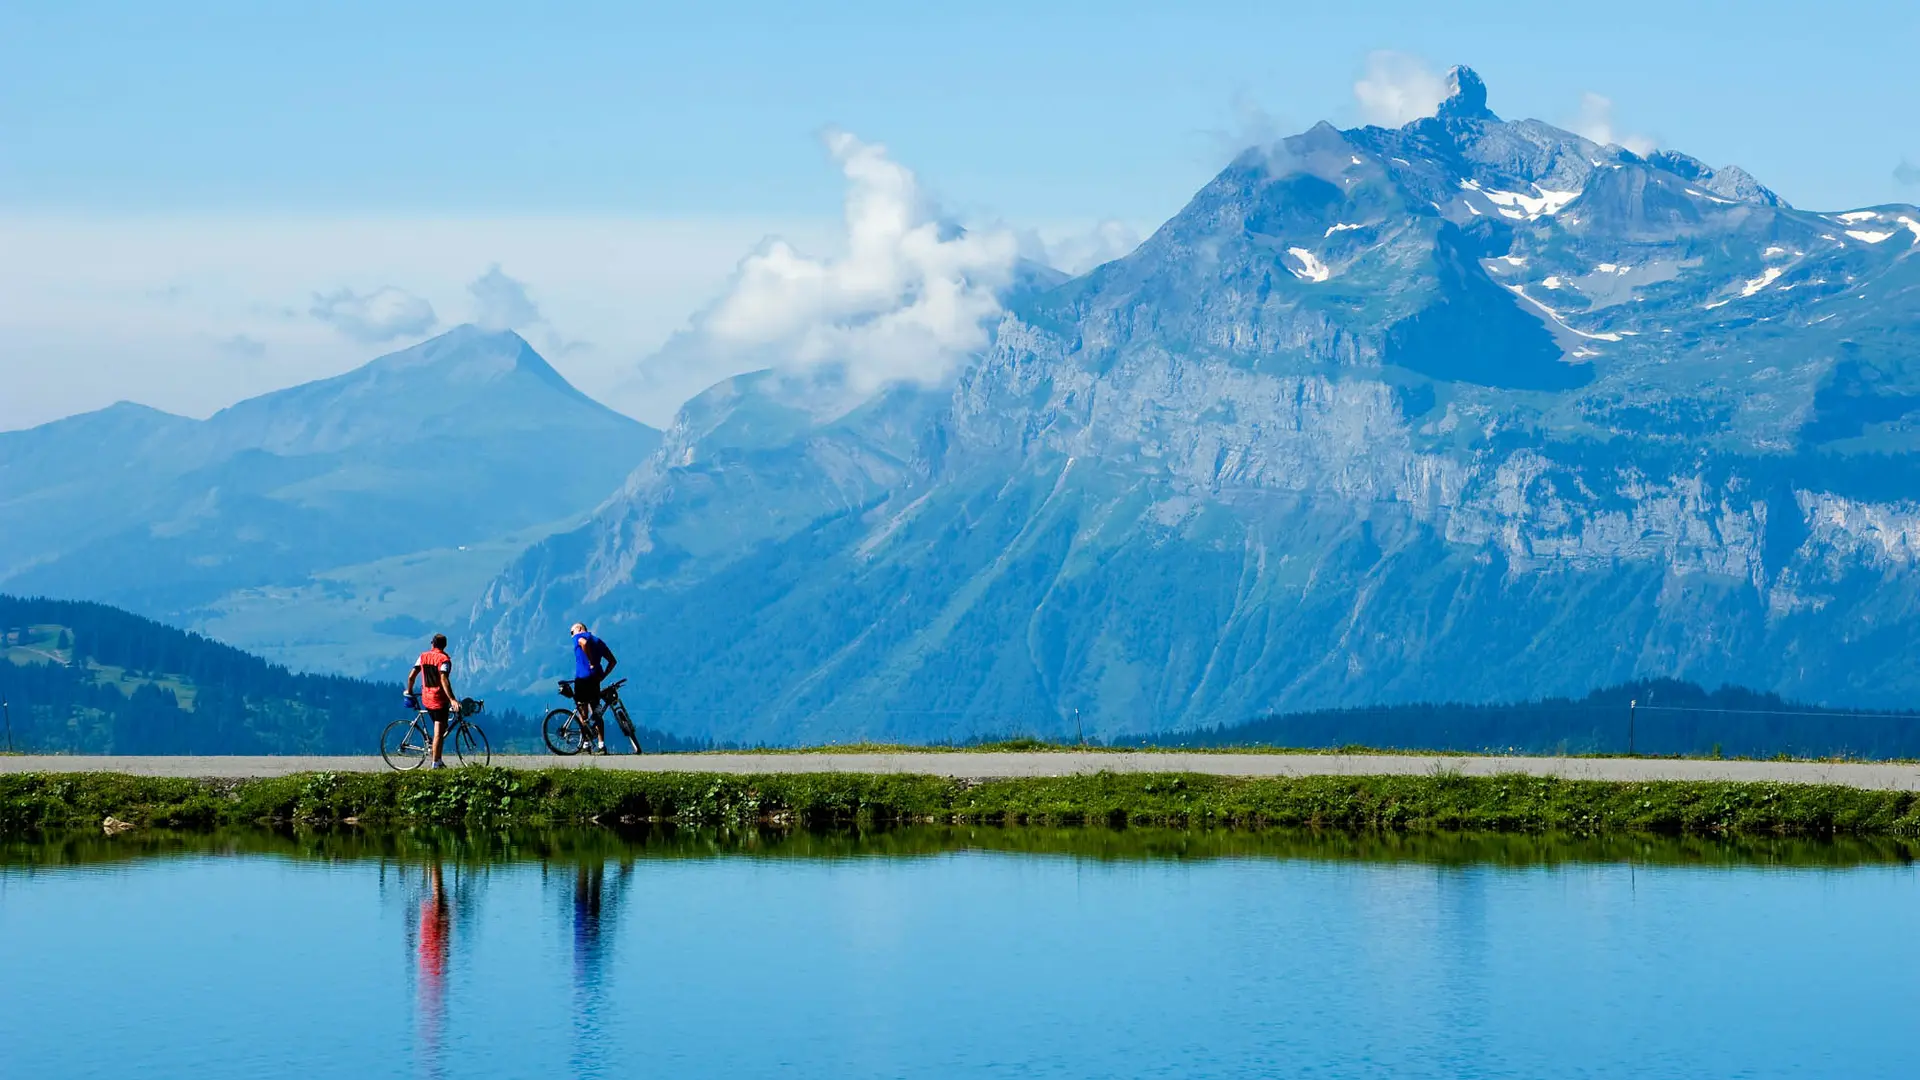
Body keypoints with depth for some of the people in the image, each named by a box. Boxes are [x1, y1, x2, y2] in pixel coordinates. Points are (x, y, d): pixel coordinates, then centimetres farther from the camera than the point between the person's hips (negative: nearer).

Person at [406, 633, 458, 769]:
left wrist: (409, 691, 23)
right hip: (439, 699, -6)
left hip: (426, 699, 6)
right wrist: (452, 699, -29)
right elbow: (444, 680, -24)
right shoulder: (444, 659, -11)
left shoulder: (423, 657, 6)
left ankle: (438, 760, 17)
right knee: (439, 732, -2)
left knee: (440, 727, 19)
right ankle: (435, 763, -3)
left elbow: (411, 676, 6)